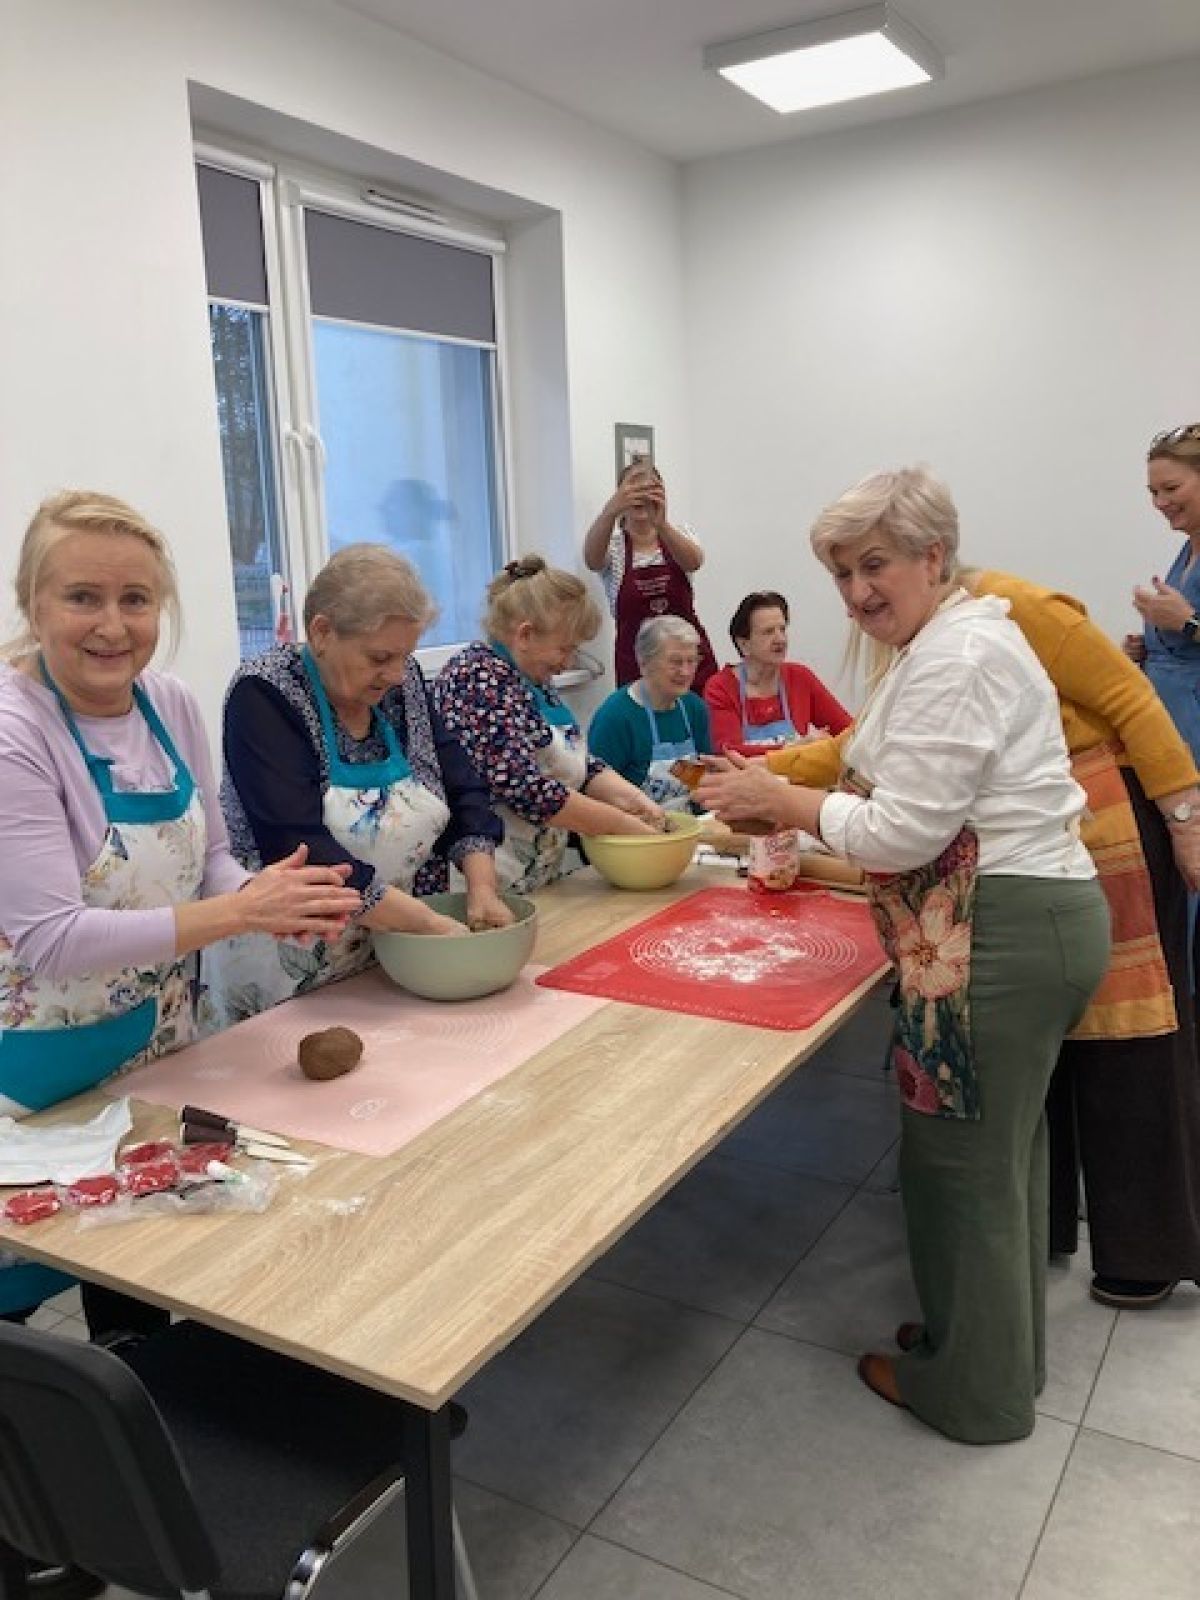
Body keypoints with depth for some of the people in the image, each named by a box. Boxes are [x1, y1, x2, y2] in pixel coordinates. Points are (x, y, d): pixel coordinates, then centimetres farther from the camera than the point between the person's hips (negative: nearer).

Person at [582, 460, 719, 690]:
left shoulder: (678, 535, 4)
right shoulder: (614, 545, -1)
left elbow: (694, 561, -21)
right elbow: (592, 559, -26)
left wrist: (661, 523, -40)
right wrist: (610, 512, -46)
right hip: (636, 664, -1)